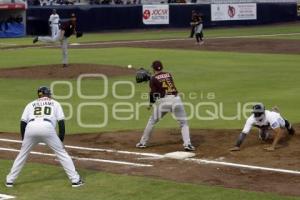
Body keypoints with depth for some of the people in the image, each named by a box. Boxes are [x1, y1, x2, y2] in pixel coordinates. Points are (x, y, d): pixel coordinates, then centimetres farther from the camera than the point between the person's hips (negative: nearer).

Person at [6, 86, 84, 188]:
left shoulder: (31, 104, 29)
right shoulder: (55, 103, 26)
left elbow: (23, 122, 17)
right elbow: (61, 121, 14)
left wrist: (23, 139, 23)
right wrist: (61, 139, 17)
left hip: (31, 128, 2)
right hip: (47, 128, -2)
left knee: (22, 154, 20)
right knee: (62, 153, 10)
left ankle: (10, 180, 22)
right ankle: (75, 180, 6)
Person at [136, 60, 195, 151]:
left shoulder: (153, 78, 4)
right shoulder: (169, 74, 17)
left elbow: (153, 92, 0)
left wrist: (151, 103, 15)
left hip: (163, 101, -2)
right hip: (176, 99, 2)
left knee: (152, 121, 15)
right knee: (184, 123, 10)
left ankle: (143, 142, 22)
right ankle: (187, 144, -7)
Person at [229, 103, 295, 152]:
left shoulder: (269, 116, -48)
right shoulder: (251, 119, -39)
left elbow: (278, 132, -51)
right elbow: (244, 133, -41)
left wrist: (273, 146, -59)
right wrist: (237, 146, -53)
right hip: (264, 125, 2)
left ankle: (287, 125, 25)